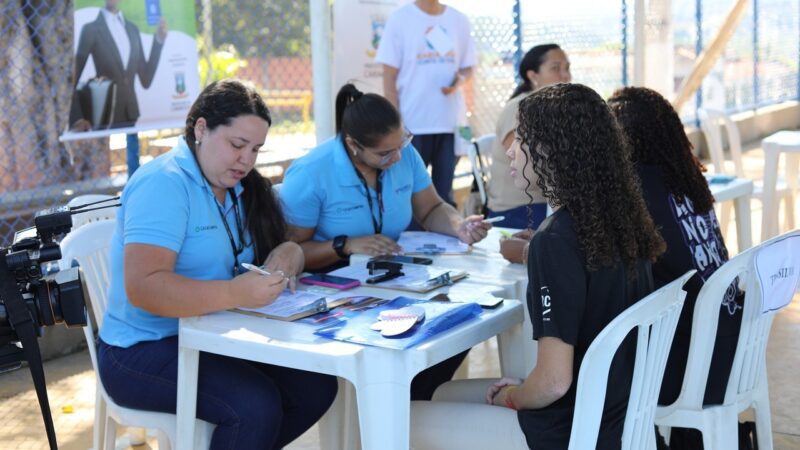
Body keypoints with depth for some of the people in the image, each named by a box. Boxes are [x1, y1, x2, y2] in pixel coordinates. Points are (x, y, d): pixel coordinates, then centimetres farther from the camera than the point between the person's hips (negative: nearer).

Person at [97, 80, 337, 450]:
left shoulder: (237, 187, 10)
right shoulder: (165, 183, -17)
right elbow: (143, 287, -28)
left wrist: (286, 257, -14)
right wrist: (235, 294, -39)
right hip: (146, 350, -8)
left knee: (316, 386, -9)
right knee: (256, 406, -28)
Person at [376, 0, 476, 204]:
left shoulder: (459, 20, 6)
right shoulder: (400, 18, -3)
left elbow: (467, 66, 15)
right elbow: (390, 77, -3)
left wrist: (460, 79, -10)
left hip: (450, 122, 3)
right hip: (412, 124, -3)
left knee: (445, 193, 10)